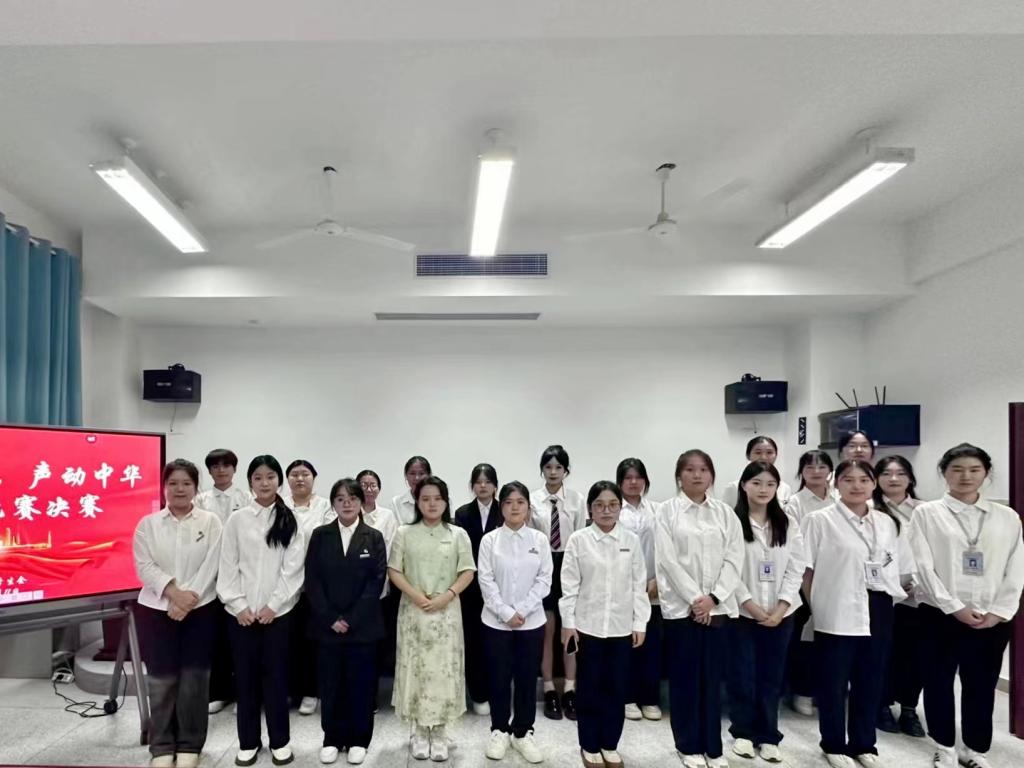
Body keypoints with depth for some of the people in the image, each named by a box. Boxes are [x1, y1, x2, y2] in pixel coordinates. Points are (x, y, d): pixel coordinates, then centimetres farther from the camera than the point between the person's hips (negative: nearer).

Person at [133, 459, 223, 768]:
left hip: (200, 610, -1)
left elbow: (211, 566, -6)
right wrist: (174, 592, -17)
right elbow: (144, 566, -5)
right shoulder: (148, 524, 5)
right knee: (161, 680, 6)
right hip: (156, 610, 1)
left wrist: (188, 598, -16)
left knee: (194, 678, 4)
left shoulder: (210, 522, 1)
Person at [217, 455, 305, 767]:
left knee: (276, 676, 6)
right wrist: (239, 606, -7)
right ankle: (248, 742, 23)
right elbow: (228, 567, 1)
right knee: (245, 677, 9)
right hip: (242, 612, 1)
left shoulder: (290, 521, 0)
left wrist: (273, 605, -9)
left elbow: (293, 568, -4)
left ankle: (280, 741, 20)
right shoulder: (237, 520, 1)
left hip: (277, 611, -1)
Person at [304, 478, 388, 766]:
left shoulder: (374, 537, 0)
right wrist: (331, 618, -11)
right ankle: (332, 739, 25)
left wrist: (351, 619, -13)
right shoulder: (320, 535, 2)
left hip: (363, 625, -1)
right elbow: (312, 580, -2)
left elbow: (377, 581, -6)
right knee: (330, 684, 9)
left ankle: (358, 740, 22)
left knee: (361, 684, 6)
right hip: (327, 625, 1)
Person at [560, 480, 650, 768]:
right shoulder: (578, 540, -5)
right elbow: (569, 584, -3)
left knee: (617, 688, 10)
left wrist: (640, 624, 1)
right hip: (588, 625, -2)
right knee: (590, 688, 8)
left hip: (621, 626, 2)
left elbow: (639, 585, 3)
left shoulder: (631, 540, 0)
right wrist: (568, 622, -5)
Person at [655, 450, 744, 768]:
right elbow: (668, 561, -8)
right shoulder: (666, 511, -2)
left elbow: (734, 559, 0)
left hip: (717, 606, 2)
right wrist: (694, 598, -14)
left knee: (713, 676, 9)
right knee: (684, 676, 6)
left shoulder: (725, 512, 6)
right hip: (681, 605, -2)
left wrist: (713, 597, -11)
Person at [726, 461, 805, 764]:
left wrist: (780, 609, -9)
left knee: (772, 676, 9)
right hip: (743, 612, -3)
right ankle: (743, 732, 22)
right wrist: (753, 607, -12)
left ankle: (768, 736, 22)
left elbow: (796, 569, 1)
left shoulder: (788, 524, 4)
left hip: (780, 614, 3)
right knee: (742, 674, 5)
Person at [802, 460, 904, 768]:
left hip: (877, 612, 5)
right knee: (833, 683, 6)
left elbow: (894, 567, 16)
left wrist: (894, 595, 9)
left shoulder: (886, 523, 9)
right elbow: (806, 569, -5)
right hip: (837, 614, -4)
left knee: (871, 682, 13)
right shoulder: (820, 520, -7)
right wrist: (817, 606, -5)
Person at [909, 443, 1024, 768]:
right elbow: (923, 566, -7)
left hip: (993, 618, 2)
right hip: (942, 614, -2)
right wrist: (955, 607, -13)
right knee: (939, 682, 8)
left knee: (982, 685, 11)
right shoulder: (926, 513, -1)